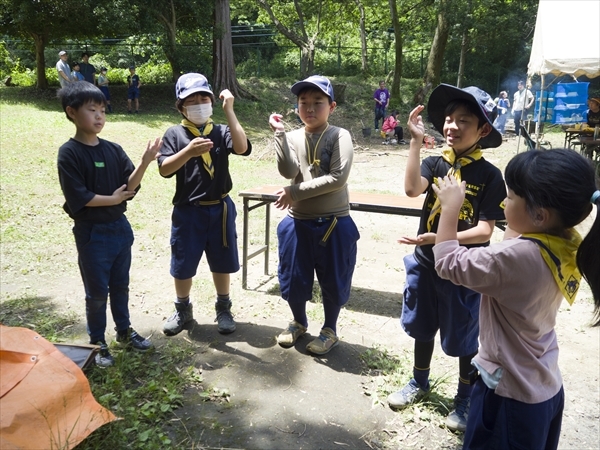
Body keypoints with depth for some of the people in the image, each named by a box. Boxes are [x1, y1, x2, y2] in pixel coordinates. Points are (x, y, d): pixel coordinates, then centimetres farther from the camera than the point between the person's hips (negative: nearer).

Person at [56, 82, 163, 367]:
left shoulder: (113, 150, 2)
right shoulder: (69, 153, -13)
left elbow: (130, 186, -5)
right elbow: (78, 198, -18)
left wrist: (145, 162, -19)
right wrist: (113, 199, -10)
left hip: (120, 227, 5)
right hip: (92, 233, -5)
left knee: (120, 285, 18)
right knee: (97, 291, 7)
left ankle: (124, 331, 36)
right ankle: (97, 343, 25)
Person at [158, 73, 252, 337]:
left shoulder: (221, 132, -1)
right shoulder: (175, 134, -3)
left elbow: (242, 148, -22)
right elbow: (164, 169, -15)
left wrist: (229, 110, -22)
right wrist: (189, 151, -31)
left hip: (220, 208, 1)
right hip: (188, 211, 0)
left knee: (222, 262, 13)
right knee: (182, 264, 12)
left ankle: (223, 308, 32)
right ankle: (183, 310, 33)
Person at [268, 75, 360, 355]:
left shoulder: (340, 136, -8)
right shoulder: (293, 137, 1)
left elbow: (338, 178, -20)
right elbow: (288, 172, -15)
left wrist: (295, 192, -18)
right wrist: (280, 134, -20)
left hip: (333, 223, -3)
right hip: (298, 222, 3)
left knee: (332, 280, 10)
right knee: (293, 278, 14)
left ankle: (330, 329, 33)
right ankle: (299, 322, 40)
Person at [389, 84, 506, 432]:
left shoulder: (489, 175, -13)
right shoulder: (435, 163, -5)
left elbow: (485, 231, -18)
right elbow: (412, 189, -26)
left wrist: (440, 239, -28)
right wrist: (416, 141, -29)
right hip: (426, 263, 4)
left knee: (464, 338, 13)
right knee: (422, 327, 20)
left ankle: (466, 400, 37)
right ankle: (420, 383, 45)